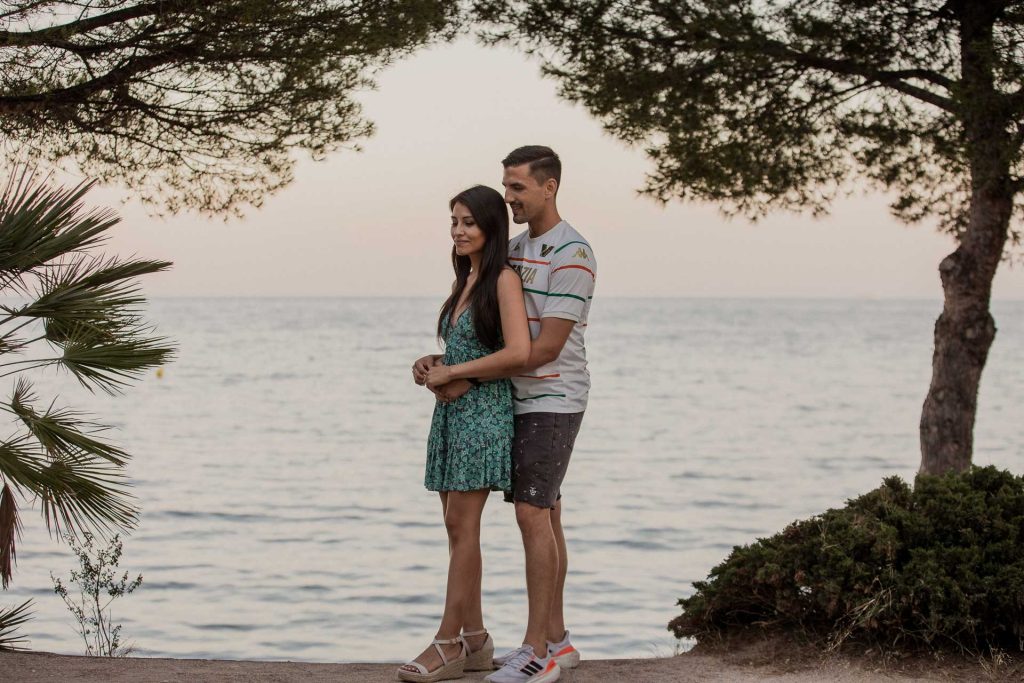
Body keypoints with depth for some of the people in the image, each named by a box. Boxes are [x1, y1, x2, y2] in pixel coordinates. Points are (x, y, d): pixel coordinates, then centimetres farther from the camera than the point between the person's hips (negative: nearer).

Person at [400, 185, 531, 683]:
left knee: (462, 526, -8)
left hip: (483, 412, -9)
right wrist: (432, 363, 4)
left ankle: (449, 643, -4)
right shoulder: (466, 280, 17)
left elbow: (519, 352, -20)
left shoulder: (504, 279, -9)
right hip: (452, 412, 9)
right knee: (458, 528, 8)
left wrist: (452, 371, -14)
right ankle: (474, 640, 15)